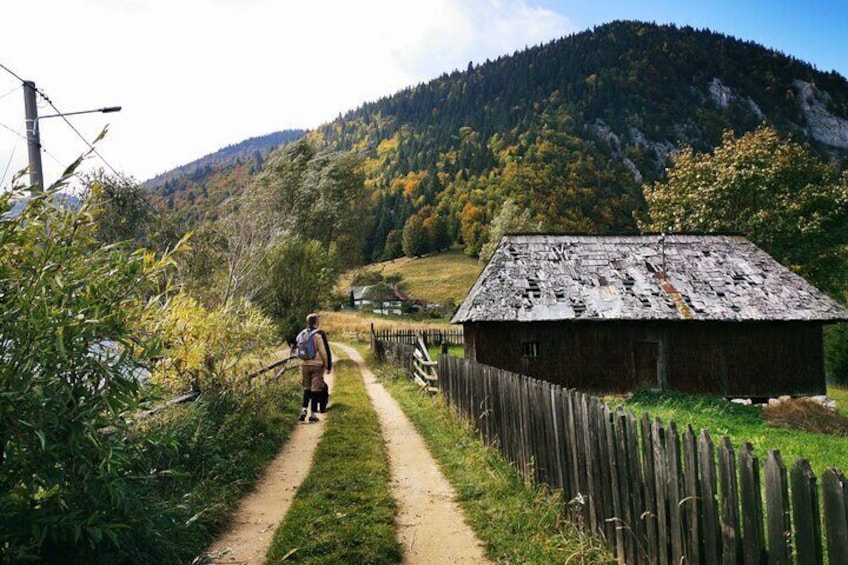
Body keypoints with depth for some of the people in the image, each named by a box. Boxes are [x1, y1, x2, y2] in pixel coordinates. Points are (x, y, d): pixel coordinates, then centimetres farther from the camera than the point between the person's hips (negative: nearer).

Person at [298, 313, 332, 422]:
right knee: (316, 389, 2)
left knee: (306, 388, 16)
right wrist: (328, 366, -2)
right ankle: (313, 413, 4)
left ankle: (304, 409, 3)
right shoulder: (319, 334, -11)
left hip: (304, 365, 5)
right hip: (317, 365, -5)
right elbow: (325, 351, -11)